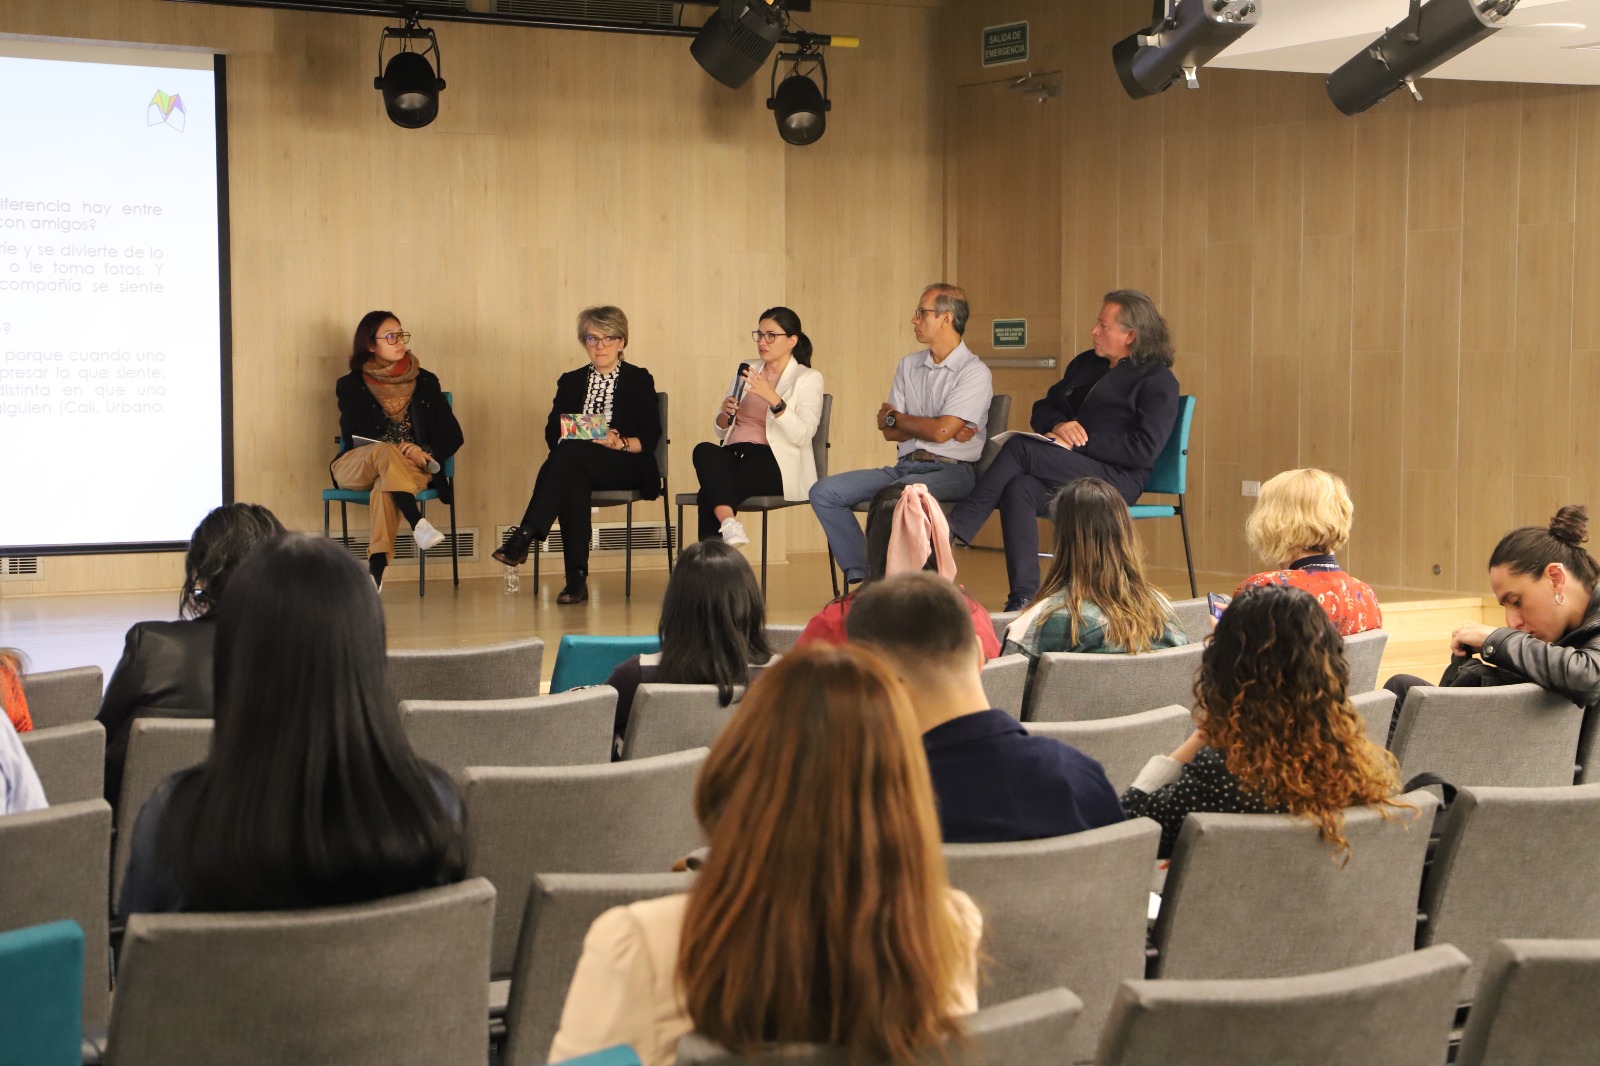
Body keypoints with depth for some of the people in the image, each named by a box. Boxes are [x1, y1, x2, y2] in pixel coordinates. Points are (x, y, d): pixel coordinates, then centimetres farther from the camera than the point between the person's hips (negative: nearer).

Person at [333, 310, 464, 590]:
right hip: (356, 469, 0)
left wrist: (428, 456, -12)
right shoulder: (351, 385, 9)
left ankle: (376, 569, -52)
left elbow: (452, 435, 10)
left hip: (413, 468, 0)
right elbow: (354, 436, -4)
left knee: (385, 486, -37)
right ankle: (418, 525, -53)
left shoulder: (425, 382, 14)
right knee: (385, 453, -37)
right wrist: (400, 449, -19)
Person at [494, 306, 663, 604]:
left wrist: (621, 443, -20)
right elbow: (552, 432, 8)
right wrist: (569, 437, -15)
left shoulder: (639, 380, 10)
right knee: (573, 481, -38)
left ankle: (525, 536, -44)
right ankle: (576, 578, -43)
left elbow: (651, 438, 0)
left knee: (570, 453, -34)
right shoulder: (571, 381, 20)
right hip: (579, 466, 3)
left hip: (628, 467, -3)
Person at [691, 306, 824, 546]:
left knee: (710, 493, -34)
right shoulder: (747, 371, 22)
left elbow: (802, 435, -11)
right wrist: (726, 414, -1)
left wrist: (773, 398, -23)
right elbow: (721, 430, 23)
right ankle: (729, 524, -50)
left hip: (772, 461, -5)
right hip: (733, 453, 5)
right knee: (704, 450, -35)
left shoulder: (808, 379, 6)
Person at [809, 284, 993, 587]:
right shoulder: (909, 366, 16)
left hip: (950, 471, -7)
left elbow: (941, 431, -16)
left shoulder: (974, 372, -5)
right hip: (905, 466, 7)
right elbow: (889, 432, 9)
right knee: (824, 492, -9)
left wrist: (894, 417, 0)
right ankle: (859, 575, -16)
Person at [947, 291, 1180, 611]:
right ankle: (1022, 598, -34)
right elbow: (1043, 409, 25)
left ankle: (954, 531, -27)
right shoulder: (1086, 363, 23)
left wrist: (1082, 442, -14)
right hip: (1071, 471, 7)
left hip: (1118, 479, -7)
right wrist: (1058, 425, 0)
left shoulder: (1158, 380, 0)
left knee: (1019, 447, -25)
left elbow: (1144, 449, -12)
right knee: (1019, 488, -29)